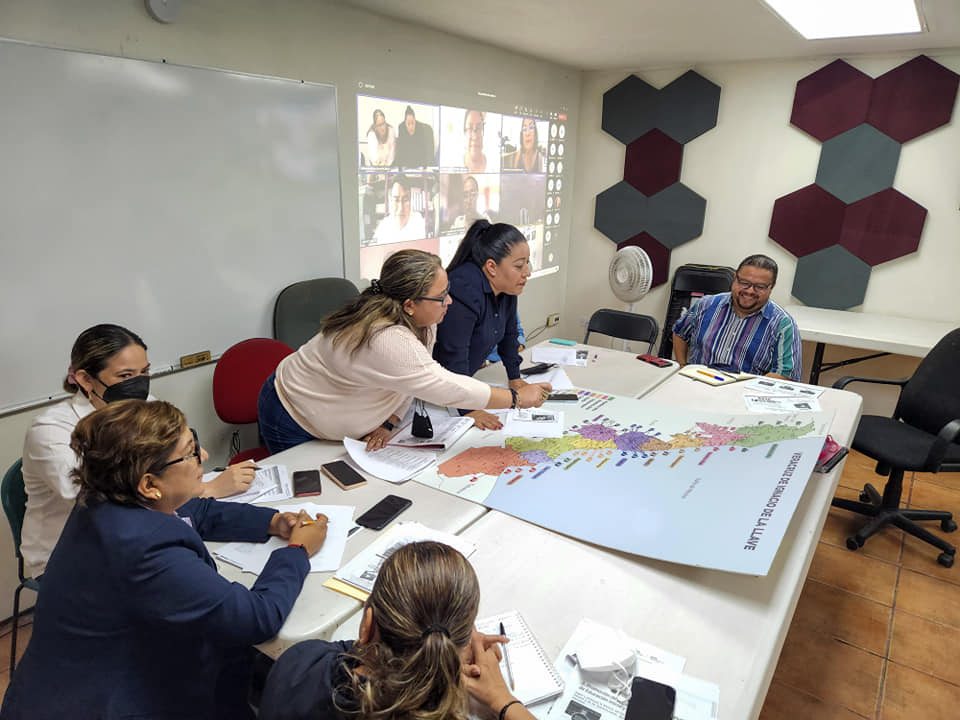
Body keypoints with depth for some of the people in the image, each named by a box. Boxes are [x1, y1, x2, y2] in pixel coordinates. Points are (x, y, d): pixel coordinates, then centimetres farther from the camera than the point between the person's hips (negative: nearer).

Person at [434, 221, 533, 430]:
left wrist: (514, 377, 12)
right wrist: (467, 410, -30)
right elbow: (452, 355, -31)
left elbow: (508, 333, 15)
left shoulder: (506, 287, -2)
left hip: (461, 379, 8)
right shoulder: (464, 291, -30)